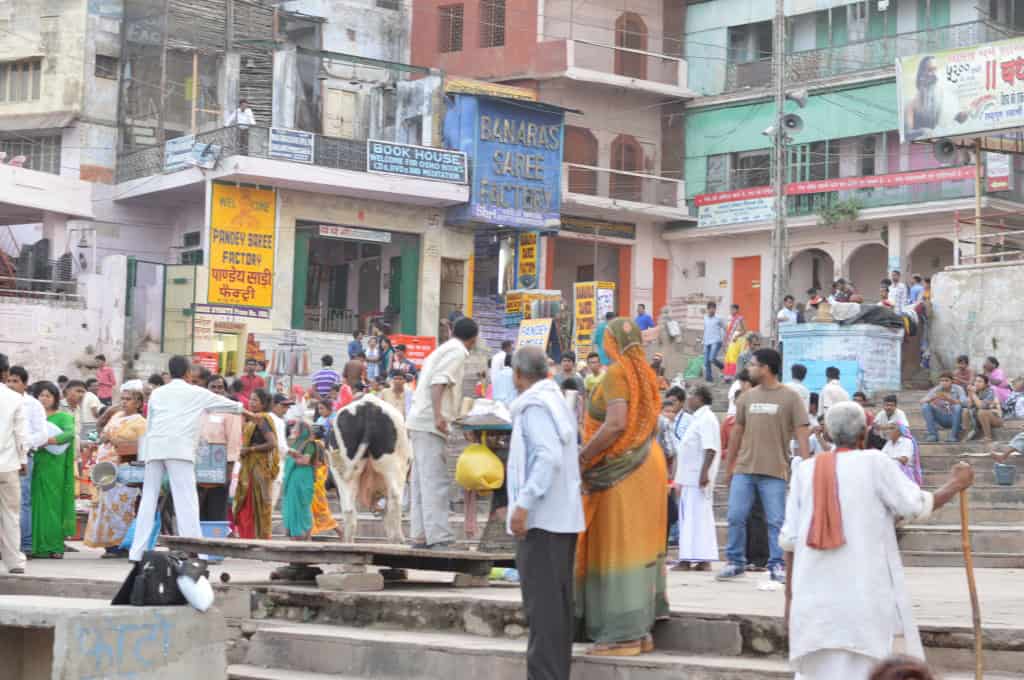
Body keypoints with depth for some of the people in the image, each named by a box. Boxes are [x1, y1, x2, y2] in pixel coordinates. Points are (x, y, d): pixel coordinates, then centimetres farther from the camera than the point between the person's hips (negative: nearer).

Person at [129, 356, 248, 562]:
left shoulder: (157, 393, 20)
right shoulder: (196, 393, 10)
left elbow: (149, 423, 21)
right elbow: (224, 404, 23)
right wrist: (243, 409, 40)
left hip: (154, 447, 4)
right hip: (179, 447, -4)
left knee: (148, 499, 6)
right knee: (186, 499, -7)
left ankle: (137, 551, 4)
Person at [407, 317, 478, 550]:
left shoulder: (441, 350, 22)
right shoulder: (458, 352, -6)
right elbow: (438, 382, -20)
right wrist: (438, 416, -30)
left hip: (421, 423, 9)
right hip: (430, 425, -9)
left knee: (423, 482, 9)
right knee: (435, 481, -12)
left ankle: (421, 535, 10)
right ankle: (438, 538, -16)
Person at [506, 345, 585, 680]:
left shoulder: (534, 405, -11)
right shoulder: (559, 401, 17)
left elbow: (549, 457, -23)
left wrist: (524, 504, -24)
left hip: (541, 518, -10)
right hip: (564, 517, 10)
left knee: (542, 604, -9)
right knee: (558, 603, 12)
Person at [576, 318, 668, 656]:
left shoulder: (617, 373, -13)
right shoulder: (643, 375, 12)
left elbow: (616, 424, -24)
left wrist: (581, 458, -17)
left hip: (621, 471, -8)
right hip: (643, 466, 8)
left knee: (619, 548, -5)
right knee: (637, 547, 11)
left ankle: (625, 634, -5)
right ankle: (641, 630, 14)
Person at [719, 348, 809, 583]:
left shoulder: (790, 398, -2)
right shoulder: (746, 398, 12)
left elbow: (801, 434, -5)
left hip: (774, 471, -4)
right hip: (744, 469, 4)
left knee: (776, 521, -2)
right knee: (736, 517, 2)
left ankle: (777, 565, 6)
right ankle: (736, 562, 13)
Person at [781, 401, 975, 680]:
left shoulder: (806, 470, 5)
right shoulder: (874, 463, -4)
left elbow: (789, 539, 4)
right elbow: (918, 506, -3)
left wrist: (790, 593, 13)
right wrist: (956, 483, 14)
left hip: (812, 592, 3)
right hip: (863, 592, -3)